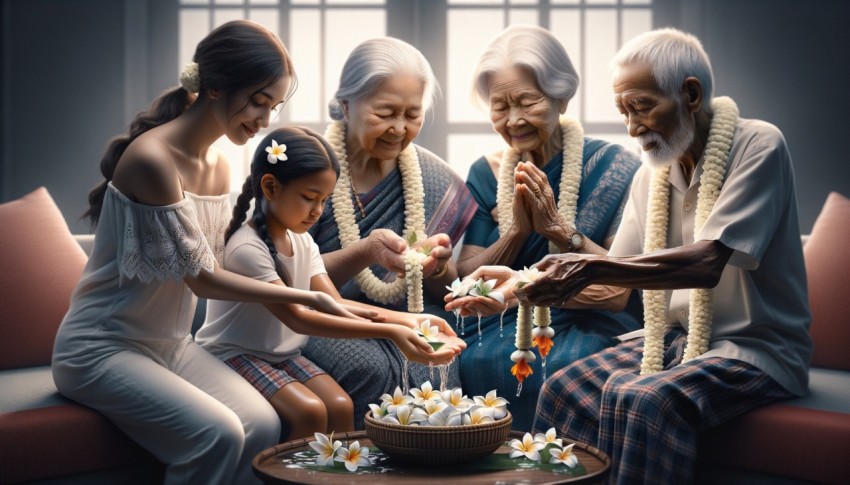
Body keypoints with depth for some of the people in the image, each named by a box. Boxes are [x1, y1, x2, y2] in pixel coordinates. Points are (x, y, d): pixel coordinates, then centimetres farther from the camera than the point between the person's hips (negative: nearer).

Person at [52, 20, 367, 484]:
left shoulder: (219, 165, 5)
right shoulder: (151, 157, -22)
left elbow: (210, 269, 4)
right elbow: (200, 278, -18)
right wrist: (308, 298, -14)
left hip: (171, 343, 7)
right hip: (100, 350, -7)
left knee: (263, 425, -15)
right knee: (219, 434, -25)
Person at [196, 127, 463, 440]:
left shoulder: (302, 242, 1)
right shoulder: (247, 248, -24)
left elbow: (335, 305, -6)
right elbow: (297, 319, -29)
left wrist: (404, 319, -22)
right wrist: (388, 332, -35)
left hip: (283, 353, 7)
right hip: (235, 355, -7)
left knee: (341, 406, -14)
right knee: (310, 412, -25)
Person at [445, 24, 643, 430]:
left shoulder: (614, 165, -2)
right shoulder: (485, 173, 9)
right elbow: (467, 280, 6)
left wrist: (558, 229, -17)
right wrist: (516, 231, -11)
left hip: (591, 326, -2)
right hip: (502, 331, 3)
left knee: (564, 367, -32)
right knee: (476, 362, -27)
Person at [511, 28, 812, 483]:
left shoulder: (758, 147, -14)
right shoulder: (650, 175, 5)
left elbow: (708, 263, -27)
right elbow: (615, 285, 4)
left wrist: (592, 267, -35)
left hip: (755, 348, -6)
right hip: (676, 338, 6)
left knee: (643, 401, -30)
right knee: (565, 390, -13)